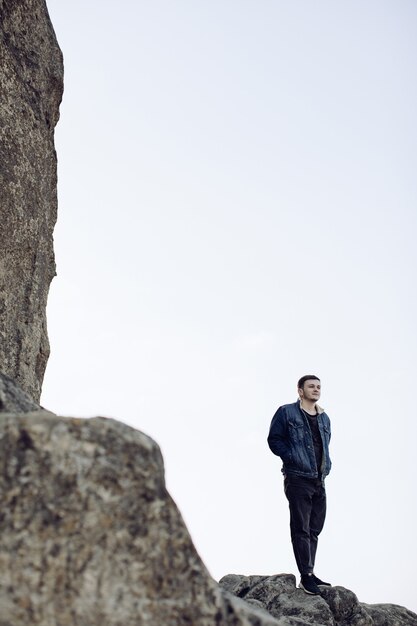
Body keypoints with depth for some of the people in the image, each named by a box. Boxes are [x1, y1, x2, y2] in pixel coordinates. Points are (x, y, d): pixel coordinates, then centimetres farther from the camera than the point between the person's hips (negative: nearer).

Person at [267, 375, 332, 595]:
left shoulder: (324, 419, 16)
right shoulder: (286, 413, -4)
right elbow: (274, 439, -7)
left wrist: (326, 465, 9)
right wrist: (292, 458, -14)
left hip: (319, 480, 7)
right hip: (298, 479, -7)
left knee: (314, 529, 11)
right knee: (301, 529, -6)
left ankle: (309, 573, 19)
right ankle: (306, 576, -3)